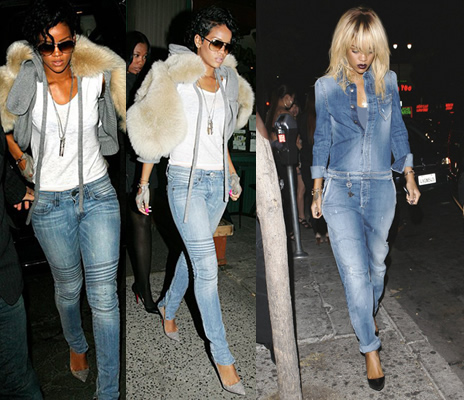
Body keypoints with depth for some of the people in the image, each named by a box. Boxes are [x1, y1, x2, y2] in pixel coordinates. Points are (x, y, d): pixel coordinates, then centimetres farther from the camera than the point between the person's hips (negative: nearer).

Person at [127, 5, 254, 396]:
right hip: (186, 180, -6)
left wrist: (232, 174, 20)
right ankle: (222, 356, 4)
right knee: (208, 266, -7)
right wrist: (144, 184, -5)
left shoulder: (227, 82, 10)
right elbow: (153, 133, -5)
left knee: (194, 253, 17)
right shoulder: (174, 80, -8)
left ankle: (169, 305, 46)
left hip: (217, 181, 6)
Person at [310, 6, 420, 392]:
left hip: (381, 189, 2)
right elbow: (322, 139, 5)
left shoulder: (388, 81, 3)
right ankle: (371, 348, 12)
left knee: (376, 262, 17)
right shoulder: (326, 86, -1)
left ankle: (369, 313, 46)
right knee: (355, 272, -5)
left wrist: (410, 178, 8)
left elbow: (398, 131, 11)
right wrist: (317, 191, 5)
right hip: (340, 190, -2)